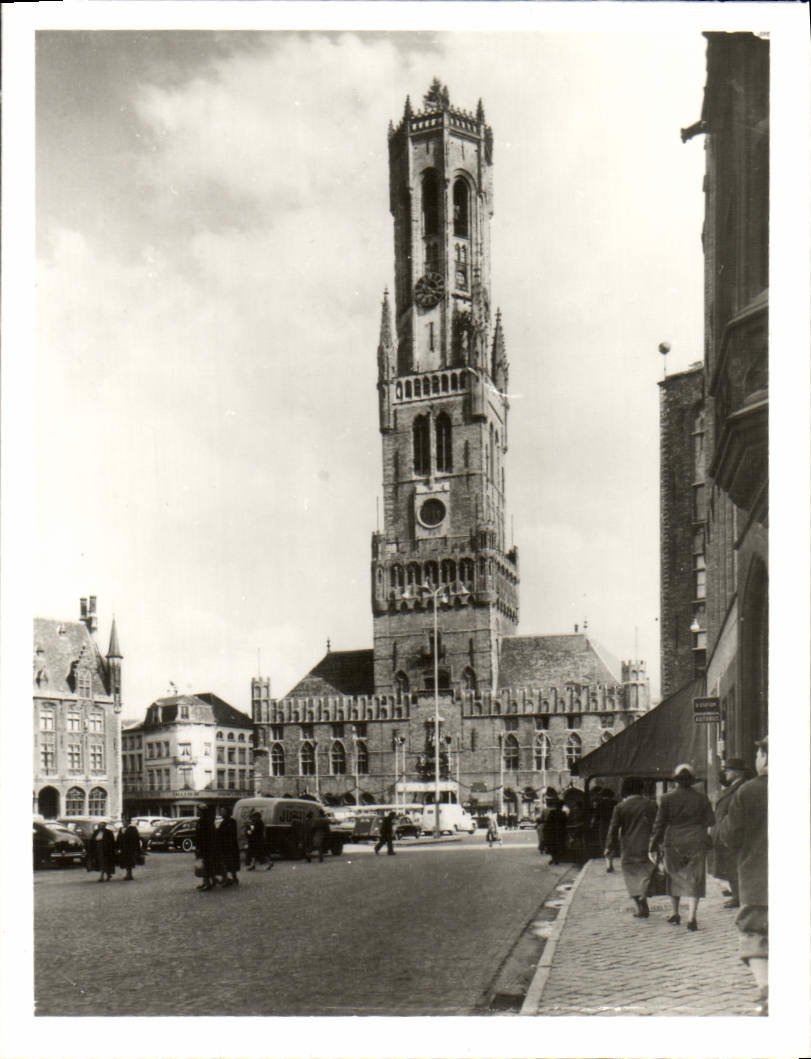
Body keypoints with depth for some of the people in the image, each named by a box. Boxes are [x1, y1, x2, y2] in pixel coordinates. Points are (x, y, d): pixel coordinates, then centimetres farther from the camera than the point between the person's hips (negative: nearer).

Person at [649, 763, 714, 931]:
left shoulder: (668, 798, -4)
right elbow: (711, 822, 3)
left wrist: (653, 847, -1)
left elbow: (659, 824, -4)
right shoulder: (702, 798, 0)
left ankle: (675, 914, 25)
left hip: (673, 842, 0)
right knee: (694, 879, 2)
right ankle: (691, 917, -9)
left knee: (674, 876, 16)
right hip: (696, 842, 0)